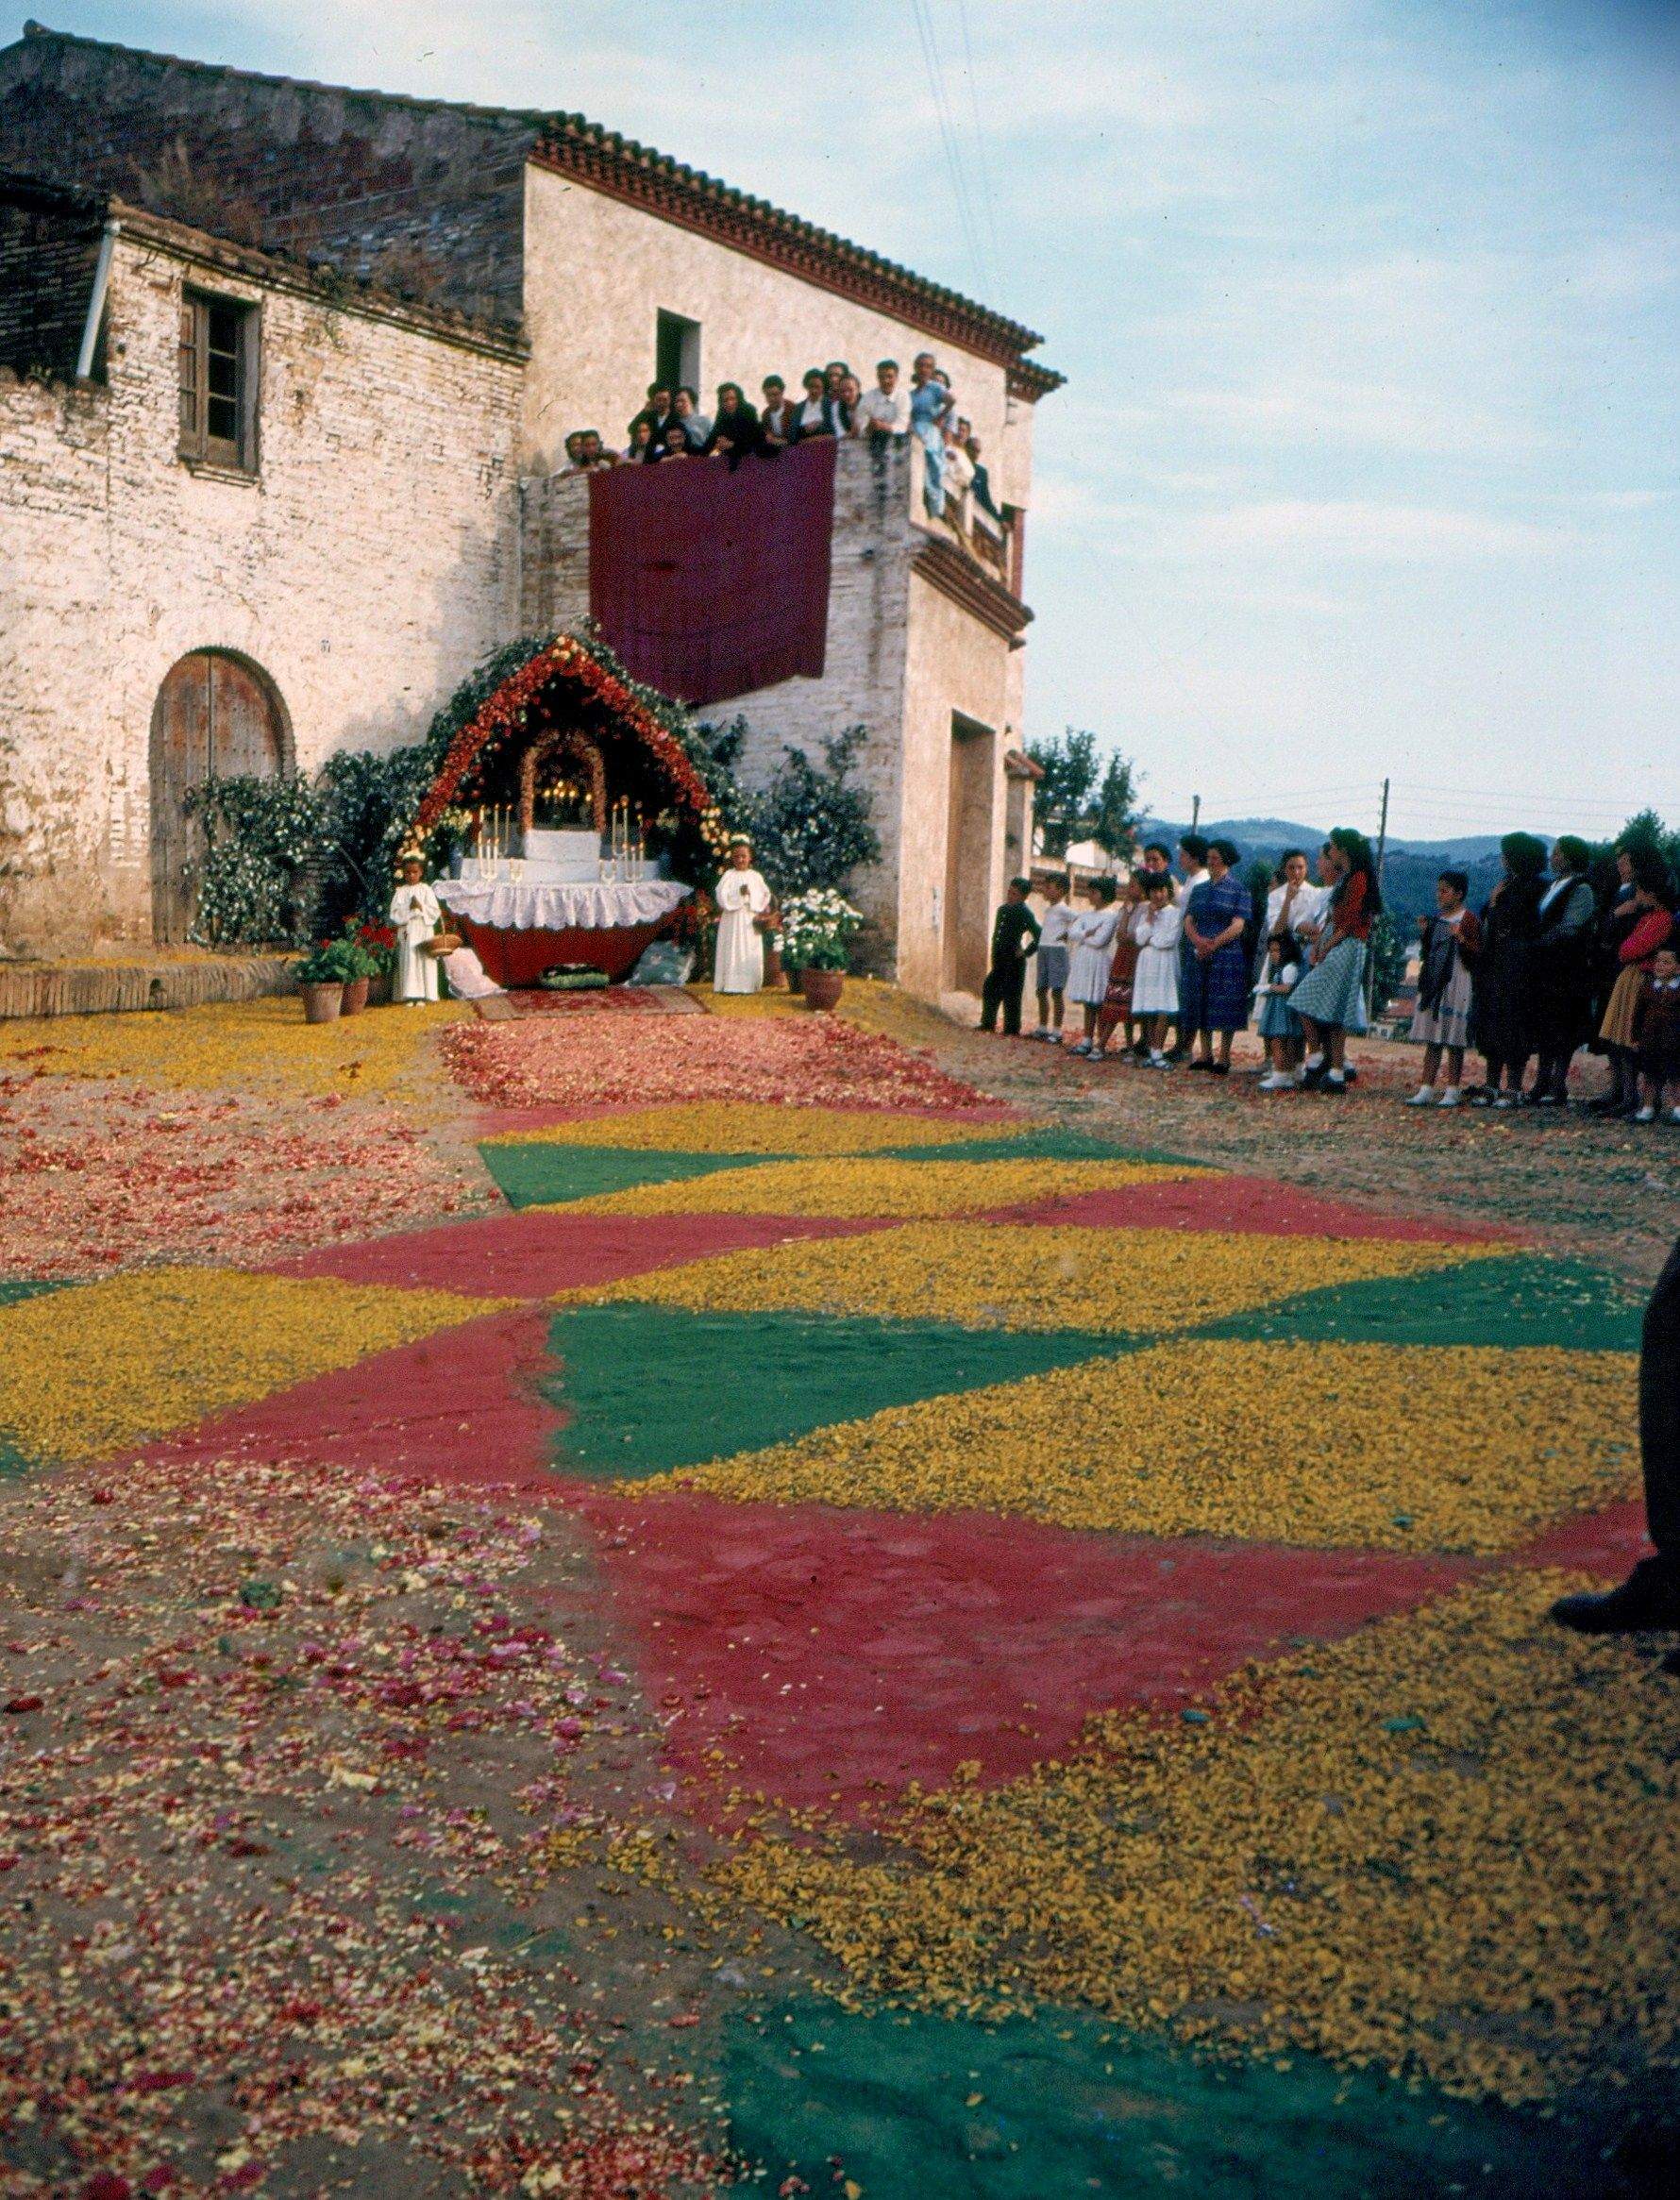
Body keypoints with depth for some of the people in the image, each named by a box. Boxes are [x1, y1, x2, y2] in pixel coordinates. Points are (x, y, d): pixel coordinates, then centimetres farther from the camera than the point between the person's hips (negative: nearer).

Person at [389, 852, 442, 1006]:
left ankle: (422, 996, 1)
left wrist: (421, 907, -13)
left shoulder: (426, 890, 4)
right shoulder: (401, 891, 6)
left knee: (423, 962, -2)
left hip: (423, 932, -1)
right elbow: (395, 913, -3)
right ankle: (410, 995, -1)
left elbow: (435, 912, -1)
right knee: (408, 963, -2)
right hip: (407, 933, 1)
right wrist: (409, 908, -14)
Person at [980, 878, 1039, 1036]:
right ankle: (988, 1023, 22)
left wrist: (1026, 952, -11)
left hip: (1014, 961, -8)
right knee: (989, 990, 11)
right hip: (1000, 960, 8)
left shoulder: (1025, 913, -10)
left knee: (1011, 996, -2)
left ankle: (1012, 1030, 5)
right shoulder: (1003, 910, 12)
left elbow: (1039, 936, -14)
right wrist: (994, 956, 14)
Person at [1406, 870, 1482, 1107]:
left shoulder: (1468, 918, -5)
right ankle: (1427, 1089, 8)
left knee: (1453, 1042, -2)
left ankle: (1453, 1090, 4)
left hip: (1457, 983, -7)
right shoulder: (1436, 919, 16)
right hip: (1433, 982, 7)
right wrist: (1424, 933, 5)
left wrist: (1461, 939, -26)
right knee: (1432, 1040, 6)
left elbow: (1478, 952, -11)